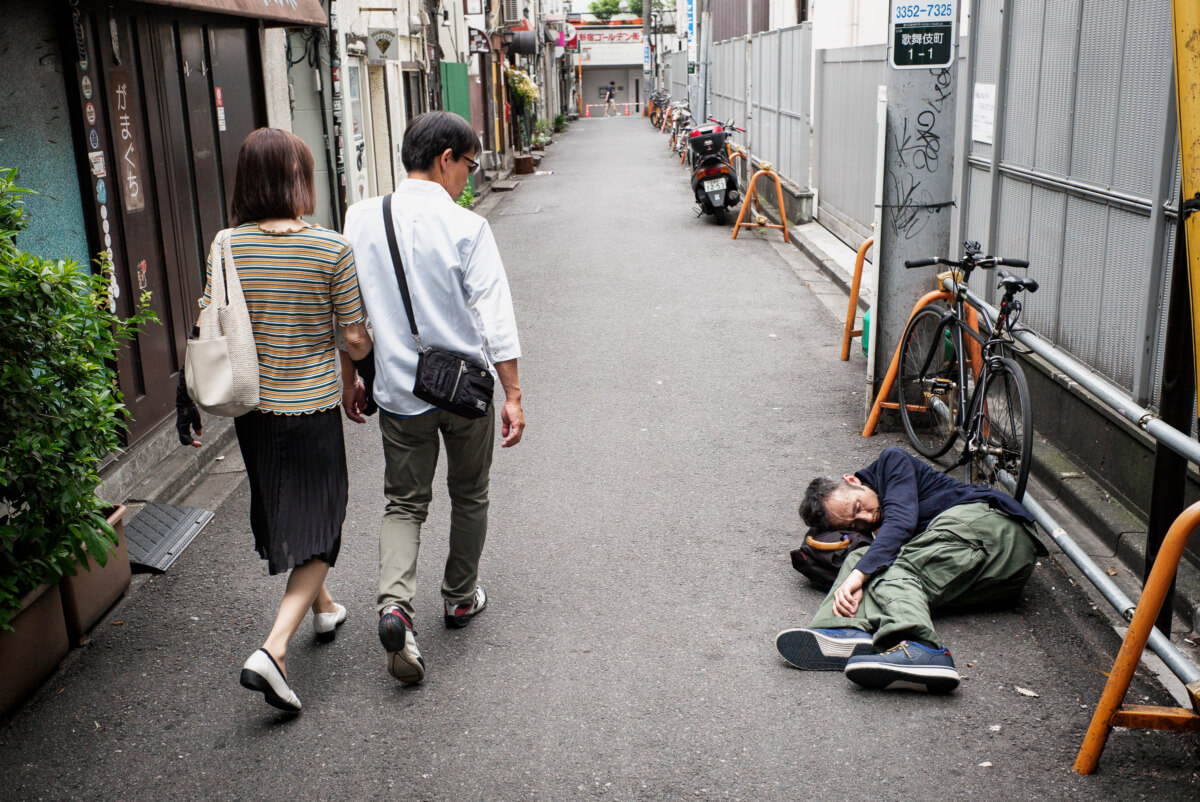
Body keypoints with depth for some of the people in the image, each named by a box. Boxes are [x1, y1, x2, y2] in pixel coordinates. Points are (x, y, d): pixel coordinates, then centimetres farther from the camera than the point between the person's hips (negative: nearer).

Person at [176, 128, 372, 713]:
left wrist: (191, 401, 9)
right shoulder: (331, 248, -14)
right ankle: (273, 650, -7)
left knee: (284, 514, 24)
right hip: (314, 407, -4)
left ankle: (322, 606, 45)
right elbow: (354, 337, -10)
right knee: (318, 528, 7)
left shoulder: (228, 248, -6)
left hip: (253, 408, 4)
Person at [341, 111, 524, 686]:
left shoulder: (362, 218, -2)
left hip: (398, 389, 2)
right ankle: (460, 597, 33)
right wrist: (513, 394, -11)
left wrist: (350, 378, 15)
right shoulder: (466, 228, -13)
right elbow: (494, 315, -15)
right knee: (468, 496, 19)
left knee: (404, 502, 12)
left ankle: (394, 603, -9)